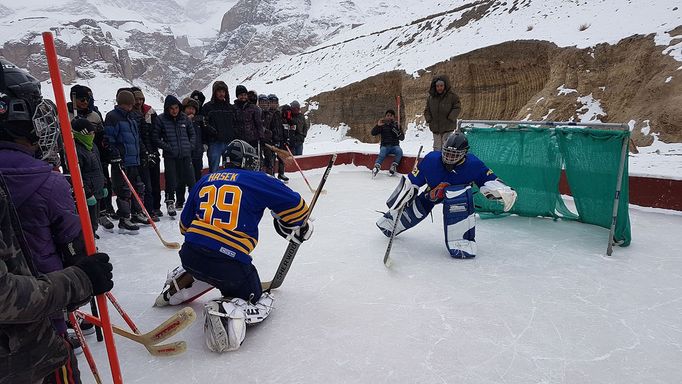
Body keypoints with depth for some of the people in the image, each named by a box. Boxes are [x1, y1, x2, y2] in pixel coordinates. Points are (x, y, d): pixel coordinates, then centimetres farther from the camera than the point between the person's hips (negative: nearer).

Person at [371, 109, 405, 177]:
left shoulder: (397, 125, 9)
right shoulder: (382, 126, 8)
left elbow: (402, 138, 2)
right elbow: (373, 133, 1)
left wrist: (397, 131, -17)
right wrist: (378, 125, -14)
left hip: (395, 146, 1)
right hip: (385, 146, -1)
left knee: (399, 151, -32)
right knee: (382, 153, -34)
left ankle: (393, 166, -29)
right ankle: (376, 167, -49)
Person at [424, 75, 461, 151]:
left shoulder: (452, 96, -7)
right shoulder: (431, 97, 5)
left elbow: (457, 108, -4)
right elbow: (427, 110, 14)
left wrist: (450, 118, -14)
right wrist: (429, 119, 1)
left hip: (448, 128, -4)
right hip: (435, 128, 4)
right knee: (437, 147, 13)